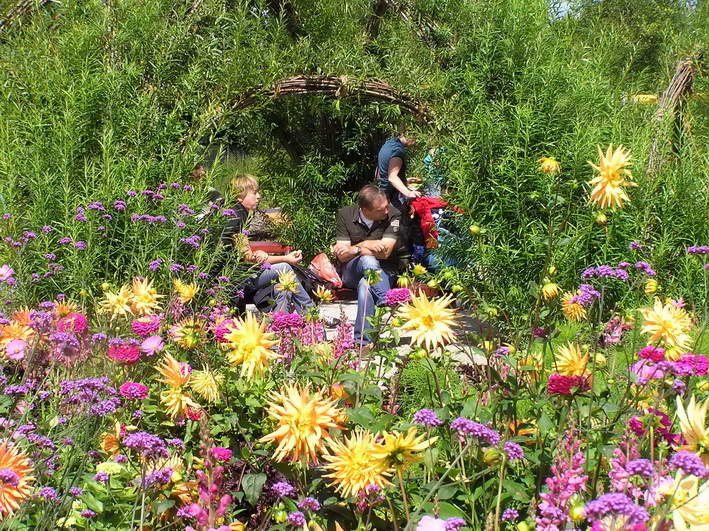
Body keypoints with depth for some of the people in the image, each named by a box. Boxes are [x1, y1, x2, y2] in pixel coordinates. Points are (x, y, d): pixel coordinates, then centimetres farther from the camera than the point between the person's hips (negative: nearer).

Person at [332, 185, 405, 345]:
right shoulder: (345, 214, -5)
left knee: (365, 284, -38)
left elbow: (385, 252, -19)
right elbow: (342, 256, -8)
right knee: (368, 261, -37)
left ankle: (362, 341, -44)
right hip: (351, 272, 1)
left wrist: (354, 249, -19)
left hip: (383, 272, -1)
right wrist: (366, 245, -21)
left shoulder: (393, 215, -12)